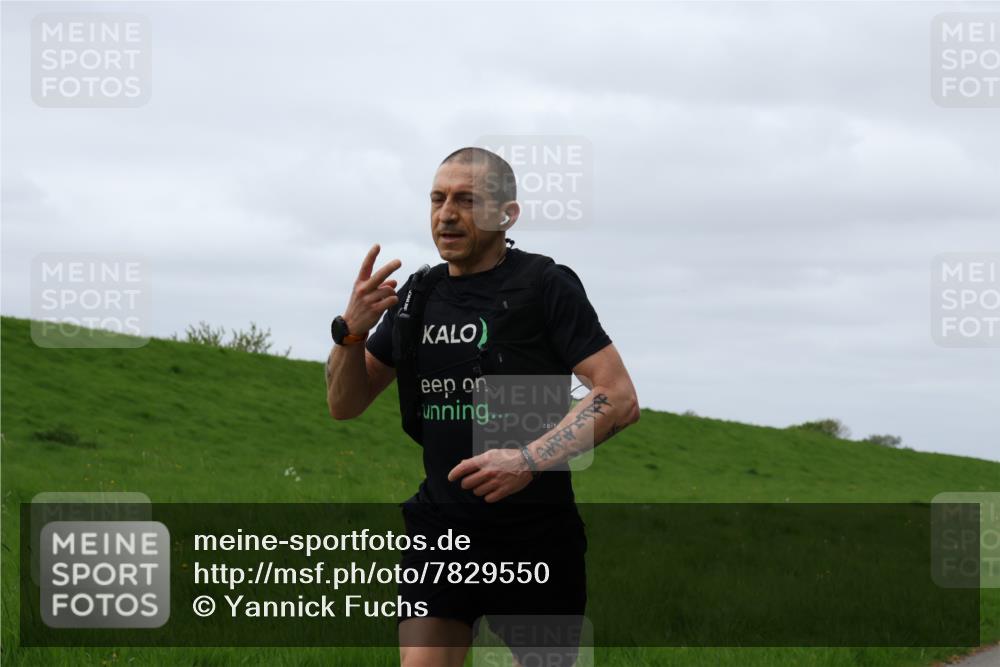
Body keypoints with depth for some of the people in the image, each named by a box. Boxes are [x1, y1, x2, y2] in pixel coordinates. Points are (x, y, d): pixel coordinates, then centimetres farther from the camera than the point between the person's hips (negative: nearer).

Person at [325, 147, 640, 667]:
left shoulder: (546, 286, -6)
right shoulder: (417, 296, 10)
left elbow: (620, 399, -12)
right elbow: (345, 405, 13)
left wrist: (530, 460, -25)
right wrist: (351, 331, -7)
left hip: (535, 534, -3)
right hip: (440, 528, 4)